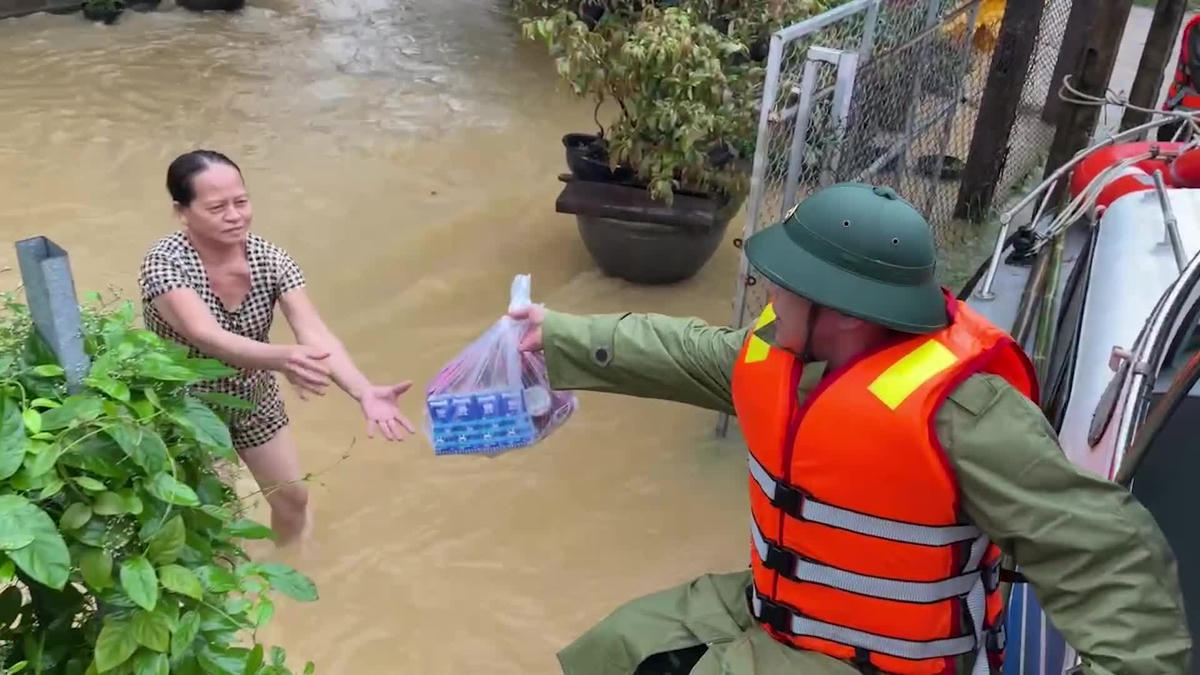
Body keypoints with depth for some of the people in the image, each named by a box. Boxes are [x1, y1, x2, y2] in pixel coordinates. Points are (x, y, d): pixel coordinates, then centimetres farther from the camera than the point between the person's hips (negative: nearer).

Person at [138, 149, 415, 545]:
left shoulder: (270, 260, -19)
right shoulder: (165, 265, -30)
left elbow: (316, 335, -30)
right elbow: (208, 338, -46)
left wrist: (364, 392, -47)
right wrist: (282, 358, -65)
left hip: (253, 401, 4)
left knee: (293, 498, 18)